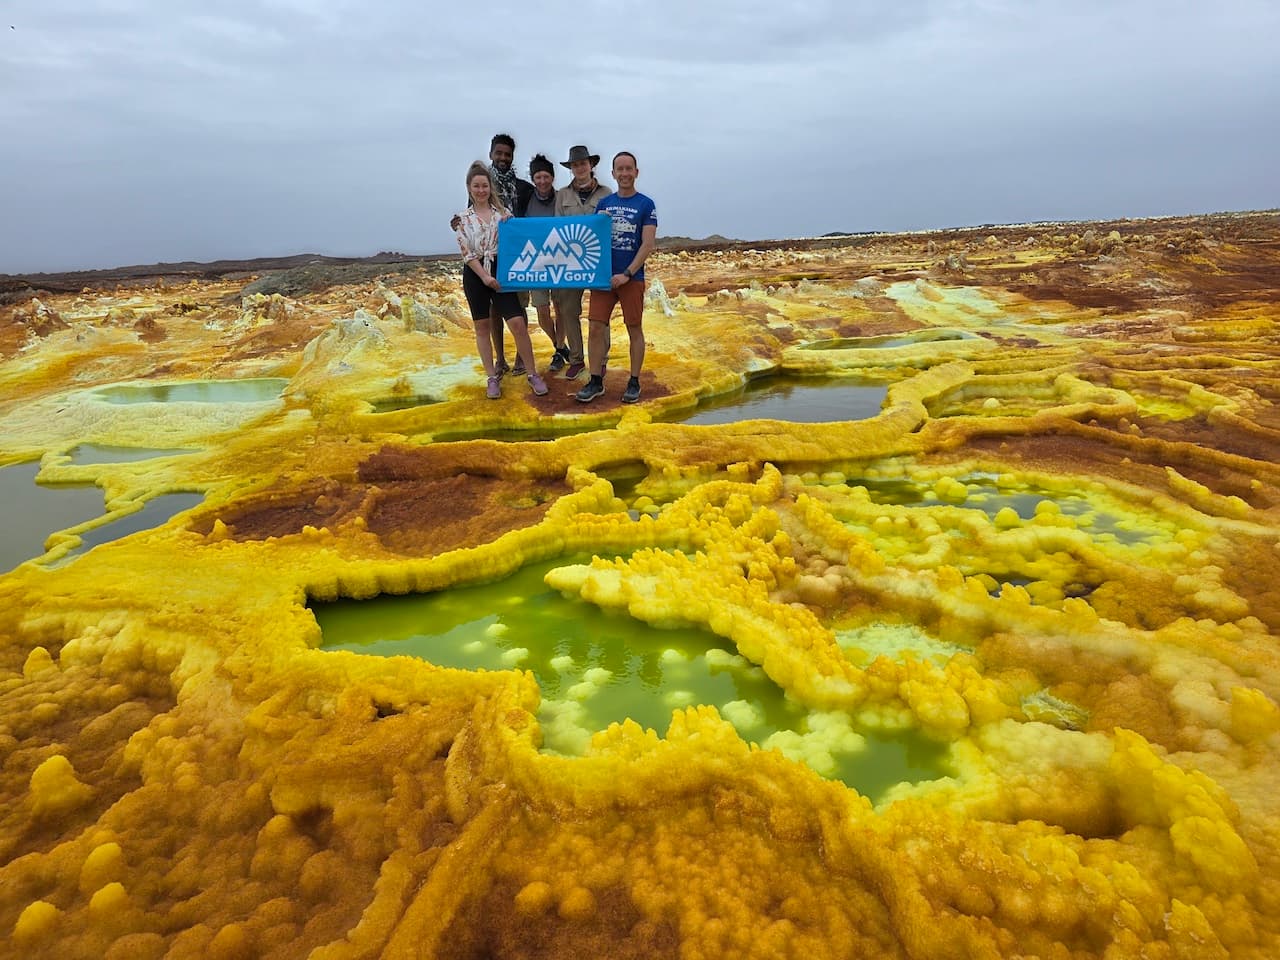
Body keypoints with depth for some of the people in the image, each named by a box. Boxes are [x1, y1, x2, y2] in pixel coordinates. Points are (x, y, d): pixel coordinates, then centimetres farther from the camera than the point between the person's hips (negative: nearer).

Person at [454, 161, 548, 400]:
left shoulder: (503, 212, 8)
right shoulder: (463, 218, 5)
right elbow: (466, 252, -2)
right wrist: (485, 277, -12)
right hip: (475, 274, 1)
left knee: (518, 323, -10)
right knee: (482, 327, 6)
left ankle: (532, 374, 1)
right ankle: (492, 377, 15)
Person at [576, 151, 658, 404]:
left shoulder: (646, 205, -1)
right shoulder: (603, 204, 10)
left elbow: (648, 245, -8)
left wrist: (626, 274, -15)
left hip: (632, 278, -3)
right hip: (603, 276, 3)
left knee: (634, 329, 4)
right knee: (595, 327, -2)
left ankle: (634, 382, 14)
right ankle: (596, 381, 8)